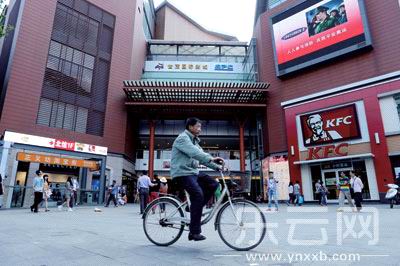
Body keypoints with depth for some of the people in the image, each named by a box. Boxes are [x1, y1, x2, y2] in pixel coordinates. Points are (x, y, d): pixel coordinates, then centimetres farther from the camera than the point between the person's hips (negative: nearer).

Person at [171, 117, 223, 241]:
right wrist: (211, 158, -39)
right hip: (182, 173, -9)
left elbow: (201, 156, 14)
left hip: (193, 172, 9)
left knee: (213, 184, -3)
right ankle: (194, 232, -16)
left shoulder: (194, 141, 20)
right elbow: (194, 152, -28)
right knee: (198, 194, -24)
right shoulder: (182, 138, -10)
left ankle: (195, 208, 6)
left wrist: (216, 166, 2)